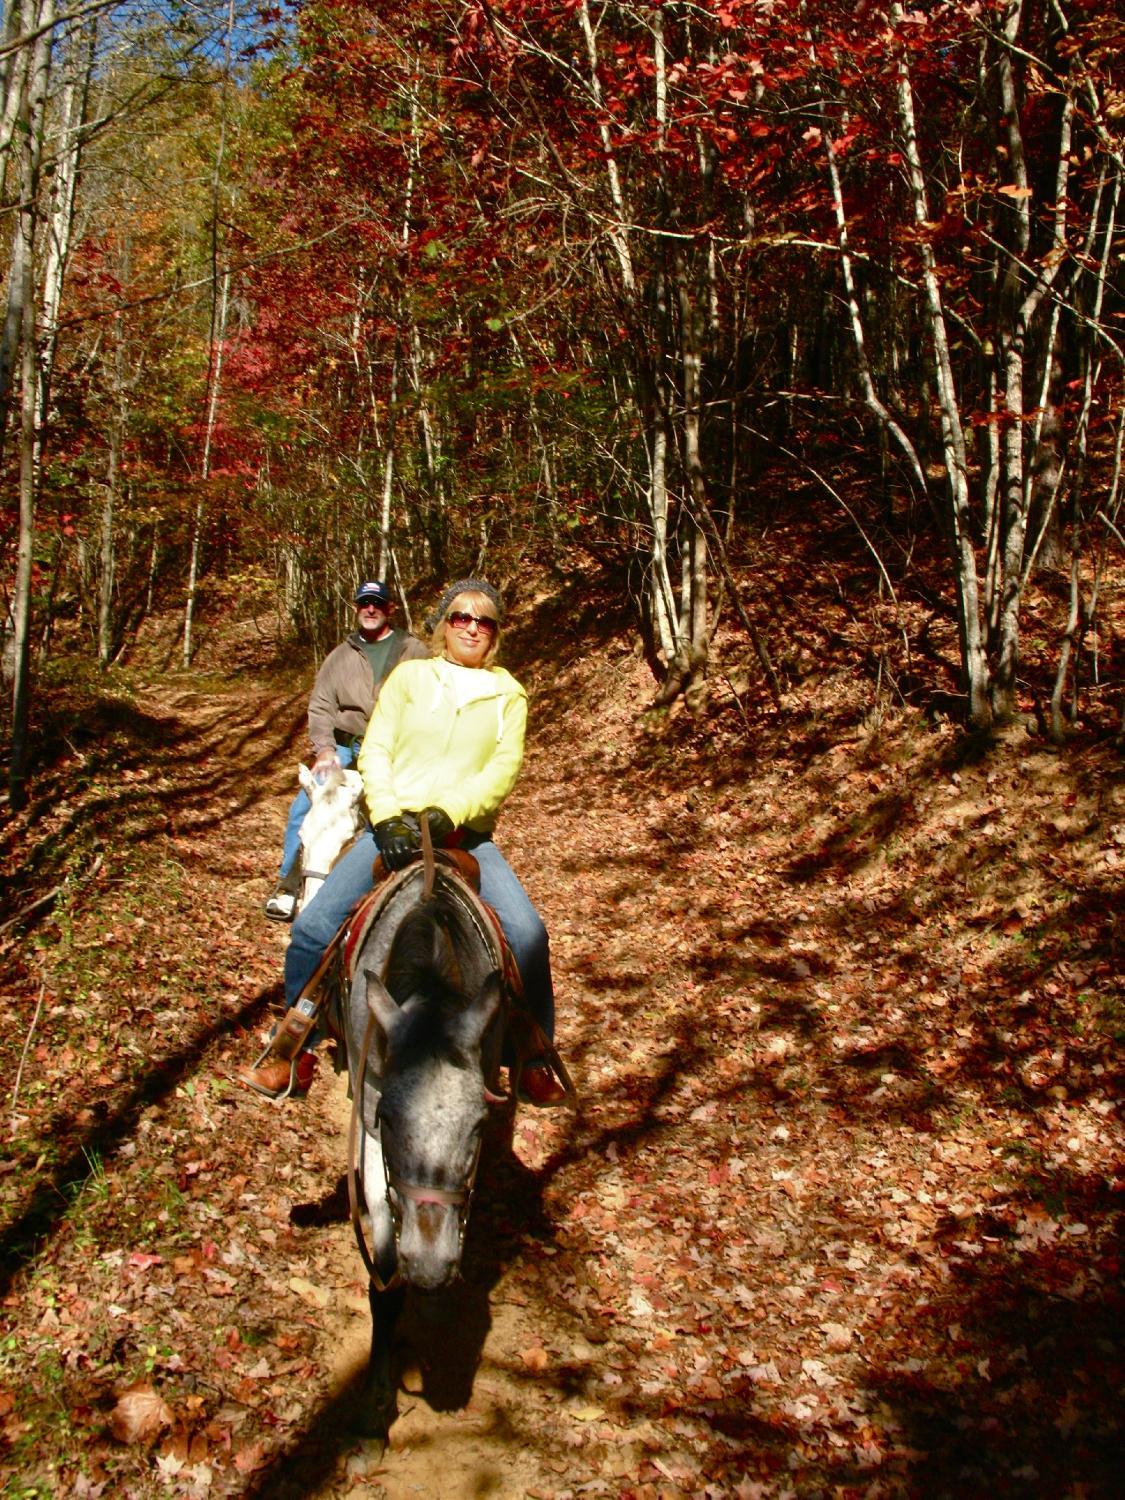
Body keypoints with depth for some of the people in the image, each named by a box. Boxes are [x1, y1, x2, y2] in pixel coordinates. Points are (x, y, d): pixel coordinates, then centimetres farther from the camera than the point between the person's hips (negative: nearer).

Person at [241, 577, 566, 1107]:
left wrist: (447, 813, -19)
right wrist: (388, 817, -14)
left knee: (527, 933, -20)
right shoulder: (409, 676, 10)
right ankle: (294, 1053, 9)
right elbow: (375, 751, 3)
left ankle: (534, 1064, -1)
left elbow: (505, 767, -3)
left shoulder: (507, 694, 10)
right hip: (395, 826, 1)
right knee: (312, 928, -12)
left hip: (468, 835, 0)